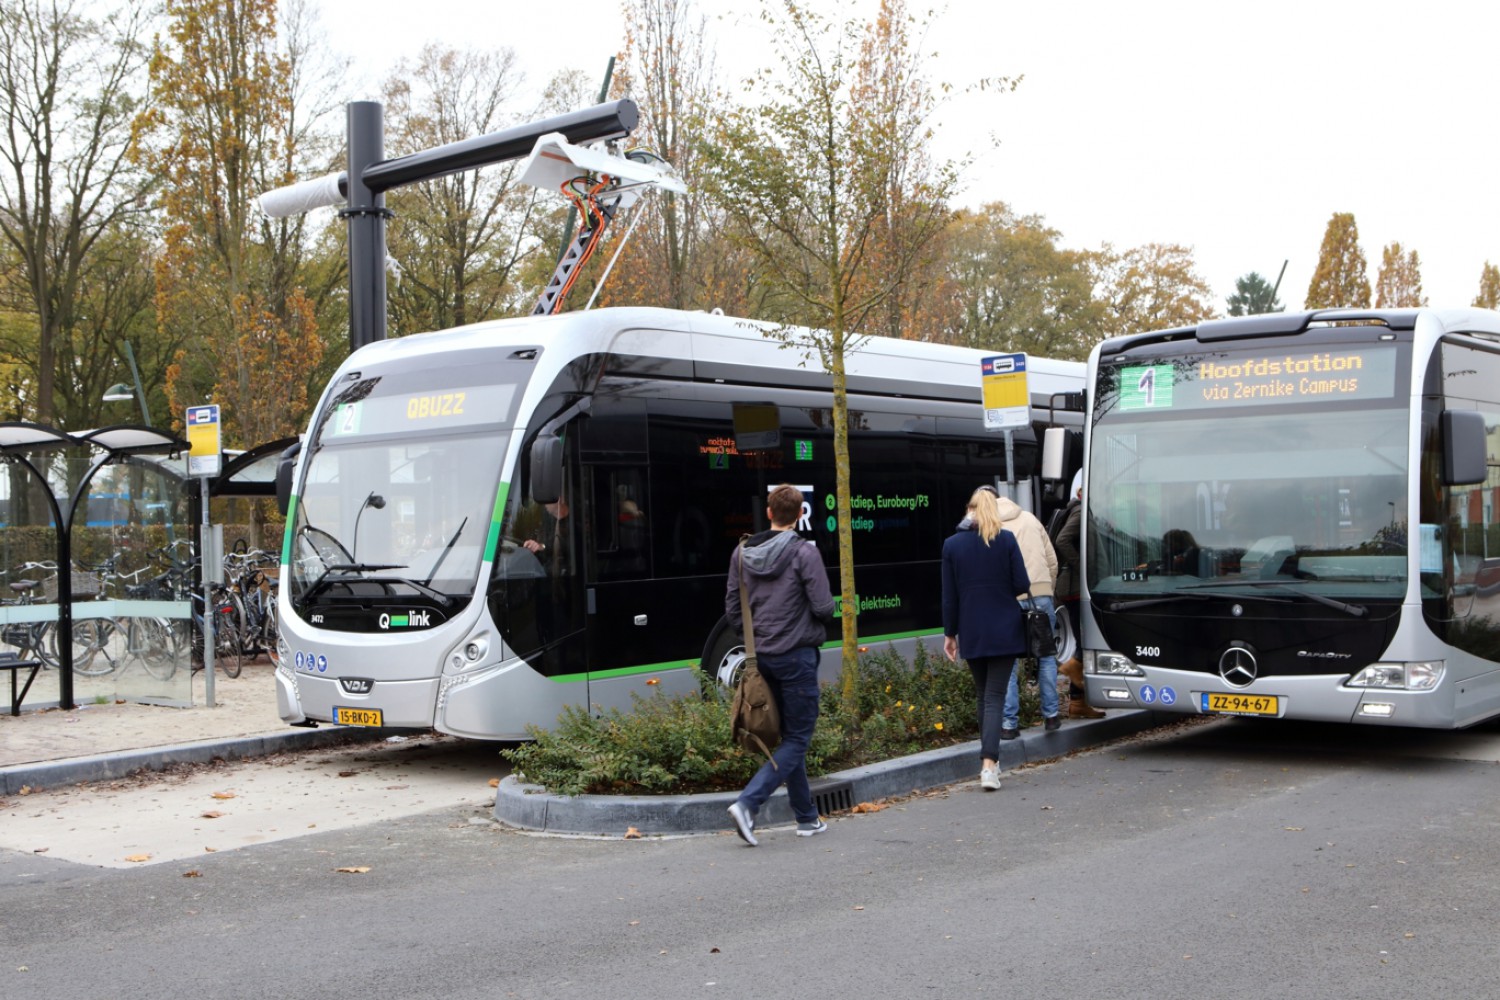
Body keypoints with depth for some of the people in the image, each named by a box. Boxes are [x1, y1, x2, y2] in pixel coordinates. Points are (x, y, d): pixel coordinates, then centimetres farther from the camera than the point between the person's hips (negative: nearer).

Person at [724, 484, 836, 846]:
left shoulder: (742, 552, 5)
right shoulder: (804, 552, -13)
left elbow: (732, 609, 8)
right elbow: (823, 607, -14)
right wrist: (824, 613, 8)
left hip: (761, 655, 6)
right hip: (796, 656, -6)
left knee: (788, 735, 16)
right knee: (797, 739, 1)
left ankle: (807, 817, 23)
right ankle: (747, 803, -15)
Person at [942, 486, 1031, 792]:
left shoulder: (952, 545, 0)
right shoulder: (1006, 540, -5)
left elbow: (949, 595, 2)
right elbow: (1022, 585, -7)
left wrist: (950, 633, 9)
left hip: (971, 633, 2)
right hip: (1004, 631, -2)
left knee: (983, 694, 17)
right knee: (995, 696, -3)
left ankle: (990, 760, 22)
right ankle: (989, 762, -17)